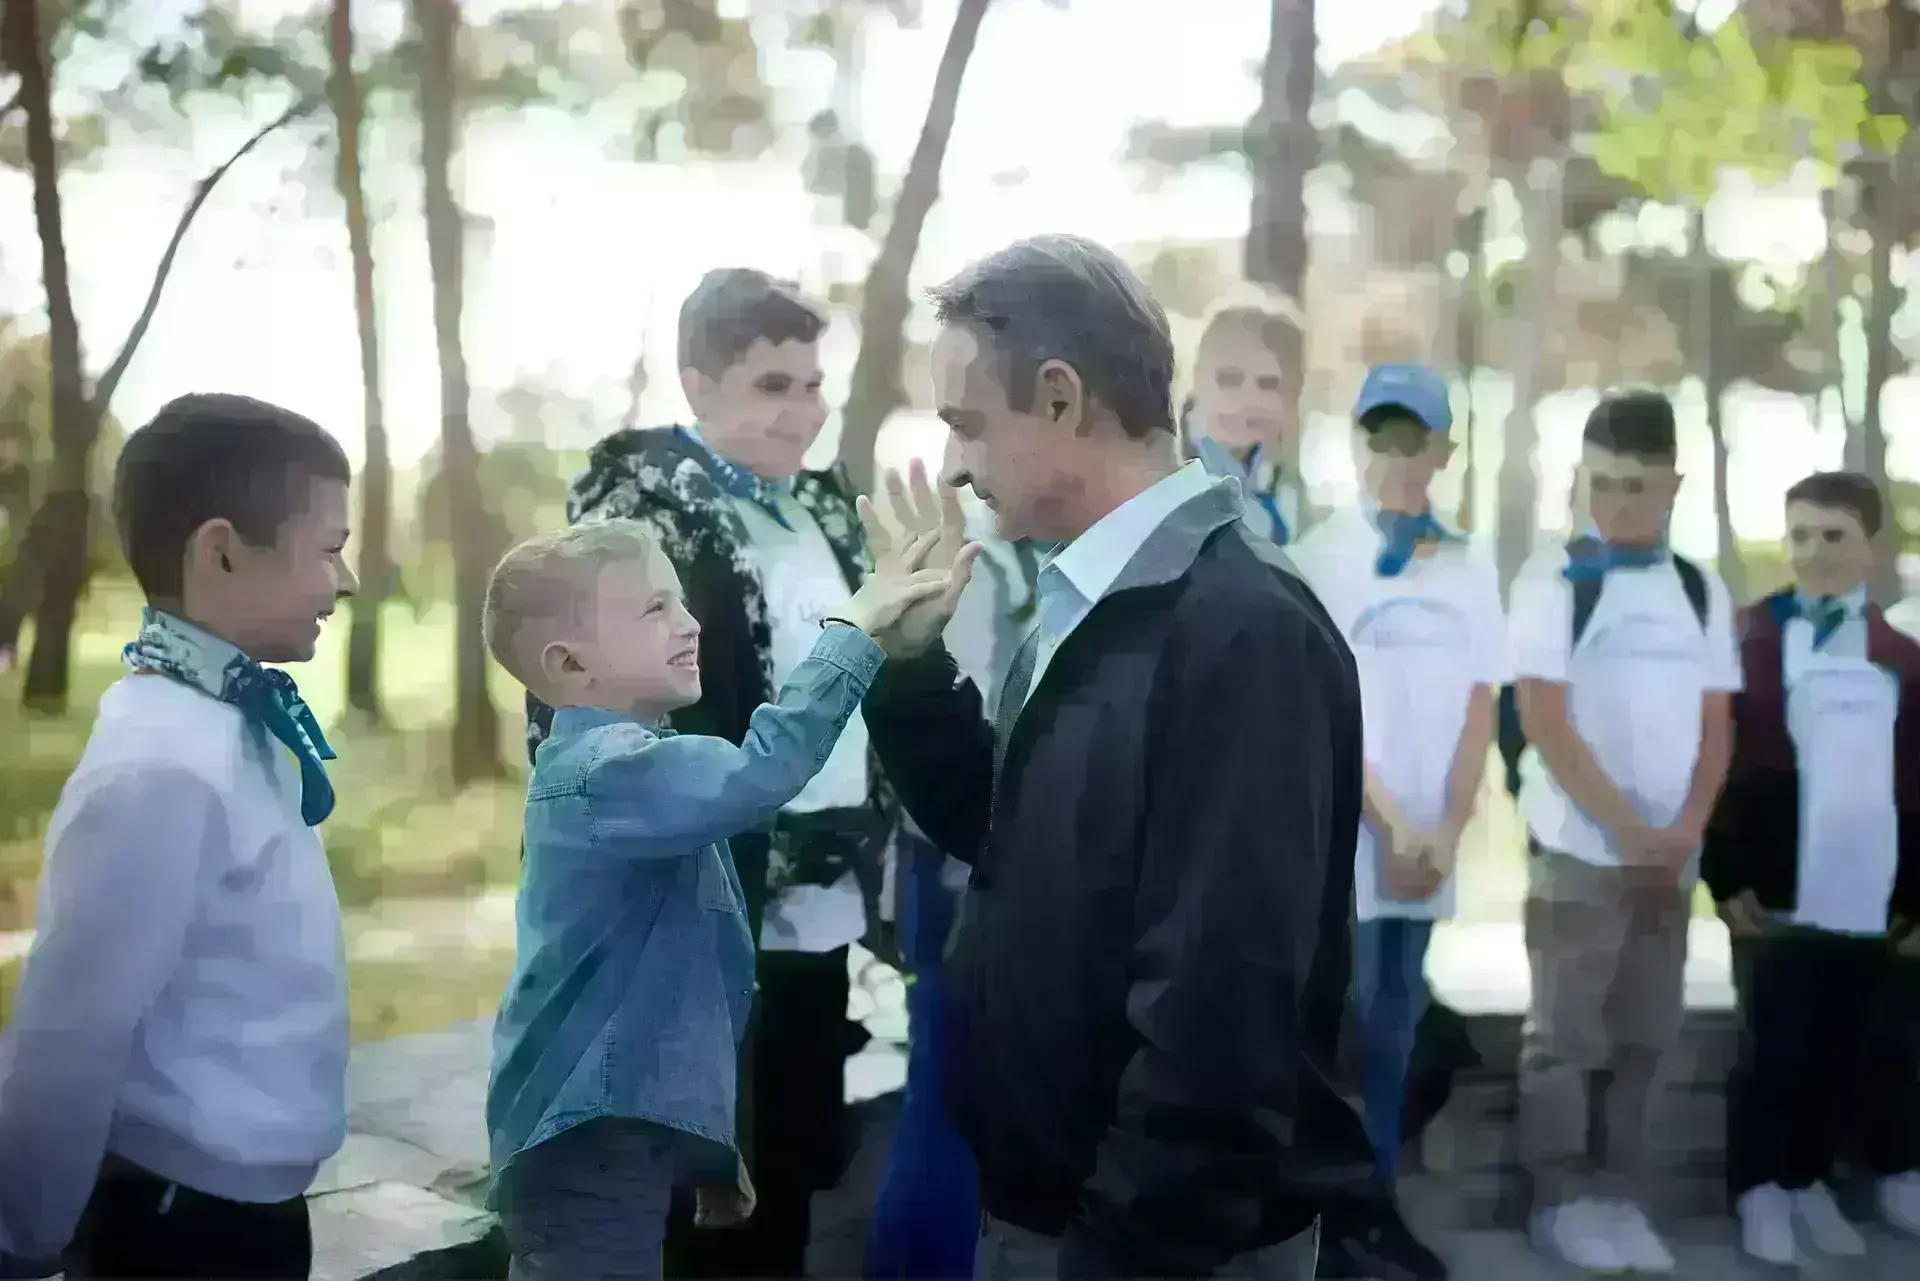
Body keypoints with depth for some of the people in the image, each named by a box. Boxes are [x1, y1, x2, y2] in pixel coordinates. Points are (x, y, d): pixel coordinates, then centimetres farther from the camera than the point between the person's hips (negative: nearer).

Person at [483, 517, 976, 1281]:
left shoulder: (621, 760, 13)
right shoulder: (600, 767, -19)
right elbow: (755, 777, -39)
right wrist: (852, 629, -32)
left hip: (622, 1119, 10)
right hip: (588, 1133, -10)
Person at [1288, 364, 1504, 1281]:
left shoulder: (1470, 572, 10)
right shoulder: (1319, 558, -3)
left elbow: (1480, 710, 8)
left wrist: (1445, 832, -3)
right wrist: (1390, 825, -12)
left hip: (1431, 843, 5)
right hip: (1343, 836, -4)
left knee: (1394, 1031, 11)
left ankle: (1377, 1202, 21)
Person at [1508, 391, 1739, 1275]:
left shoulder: (1702, 592, 8)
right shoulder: (1553, 580, -5)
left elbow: (1716, 724, 9)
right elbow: (1544, 721, -10)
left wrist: (1686, 829, -6)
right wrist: (1628, 828, -12)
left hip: (1671, 852, 4)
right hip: (1577, 844, -4)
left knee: (1646, 1032, 8)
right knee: (1566, 1029, 0)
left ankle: (1620, 1195, 18)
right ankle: (1563, 1200, 9)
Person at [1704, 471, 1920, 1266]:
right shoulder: (1746, 640, 1)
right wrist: (1727, 879, -9)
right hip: (1776, 894, -3)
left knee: (1845, 1053, 9)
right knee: (1771, 1049, 4)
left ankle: (1809, 1183, 24)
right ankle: (1762, 1193, 17)